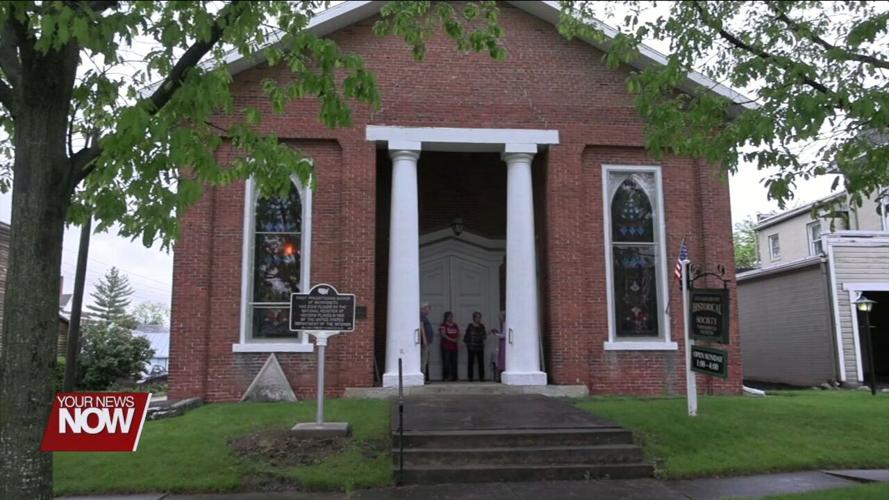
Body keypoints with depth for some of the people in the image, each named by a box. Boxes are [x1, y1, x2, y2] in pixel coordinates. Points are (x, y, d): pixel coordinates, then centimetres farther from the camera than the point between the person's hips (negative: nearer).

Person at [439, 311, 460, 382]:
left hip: (454, 346, 5)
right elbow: (443, 334, -12)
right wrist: (451, 339, -18)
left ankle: (454, 377, 6)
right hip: (446, 347, -5)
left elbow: (458, 334, 15)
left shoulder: (455, 325, 17)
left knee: (454, 362, 3)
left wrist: (457, 339, -7)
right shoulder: (443, 325, -1)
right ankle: (445, 376, -4)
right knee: (446, 362, -8)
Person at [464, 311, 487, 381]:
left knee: (481, 362, 1)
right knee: (471, 362, -1)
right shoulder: (470, 326, -1)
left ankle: (481, 377, 7)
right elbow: (466, 336, 4)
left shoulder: (482, 326, 8)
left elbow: (483, 337, 10)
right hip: (471, 347, -3)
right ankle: (470, 377, 5)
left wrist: (486, 334, -9)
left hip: (480, 347, 3)